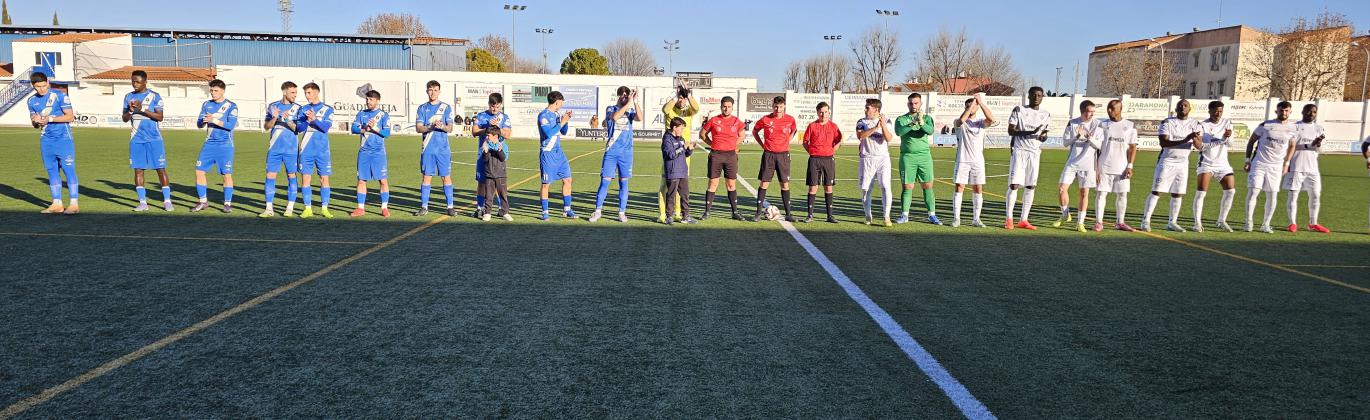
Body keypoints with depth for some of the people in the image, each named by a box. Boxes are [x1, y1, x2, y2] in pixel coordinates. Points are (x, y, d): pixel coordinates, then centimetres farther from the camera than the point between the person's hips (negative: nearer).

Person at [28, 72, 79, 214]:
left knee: (68, 169, -7)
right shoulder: (32, 101, 11)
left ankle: (74, 204, -6)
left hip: (63, 139, -6)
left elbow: (70, 116, -9)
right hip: (46, 140, 6)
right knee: (52, 171, 8)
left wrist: (50, 119, -17)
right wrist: (36, 121, -6)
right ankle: (57, 204, 13)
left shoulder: (60, 95, -6)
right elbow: (34, 124, 17)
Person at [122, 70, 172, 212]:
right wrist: (131, 111, -11)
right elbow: (125, 119, 9)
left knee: (161, 169, -4)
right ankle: (142, 202, 6)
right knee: (138, 170, 1)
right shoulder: (129, 97, 10)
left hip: (154, 138, -4)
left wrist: (142, 109, -19)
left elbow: (159, 117, -9)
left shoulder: (154, 96, -2)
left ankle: (167, 201, 1)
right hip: (137, 139, 4)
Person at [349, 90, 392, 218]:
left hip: (378, 152, -3)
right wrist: (364, 129, -15)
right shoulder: (361, 114, 11)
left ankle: (384, 207, 4)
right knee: (361, 180, 5)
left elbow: (387, 133, -7)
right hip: (364, 151, 3)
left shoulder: (384, 115, 1)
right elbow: (354, 128, 1)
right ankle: (360, 208, 12)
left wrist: (375, 128, -19)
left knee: (383, 180, -4)